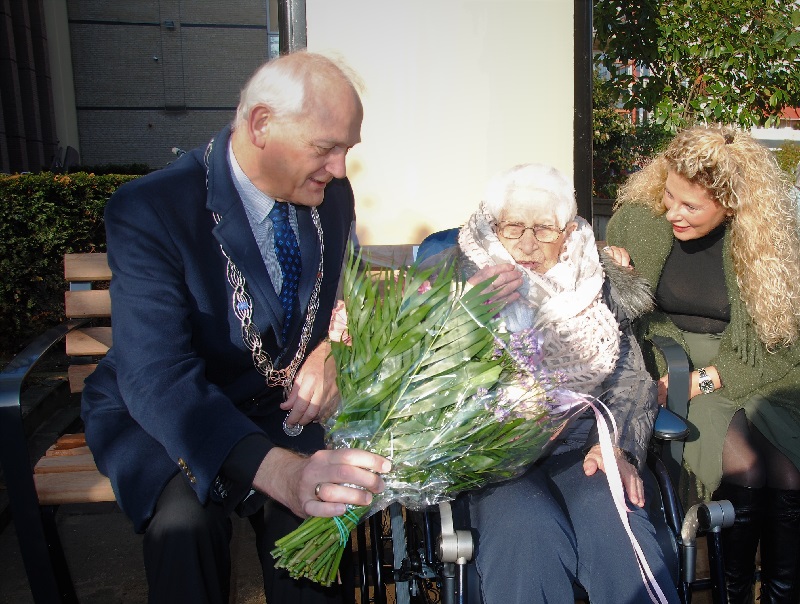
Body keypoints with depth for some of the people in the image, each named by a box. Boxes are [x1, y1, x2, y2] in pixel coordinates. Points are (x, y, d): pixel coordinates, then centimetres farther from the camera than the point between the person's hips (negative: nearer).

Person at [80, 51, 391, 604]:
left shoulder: (332, 195, -4)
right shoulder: (149, 209, -22)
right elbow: (156, 377, -31)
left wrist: (331, 349, -14)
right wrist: (279, 471, -47)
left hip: (288, 406, 4)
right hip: (163, 415, -3)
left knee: (313, 507, -26)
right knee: (183, 521, -32)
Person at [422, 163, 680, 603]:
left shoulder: (595, 283, 13)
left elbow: (632, 377, 8)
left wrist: (619, 446, -10)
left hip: (581, 433, 2)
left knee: (617, 527, -27)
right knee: (529, 533, -31)